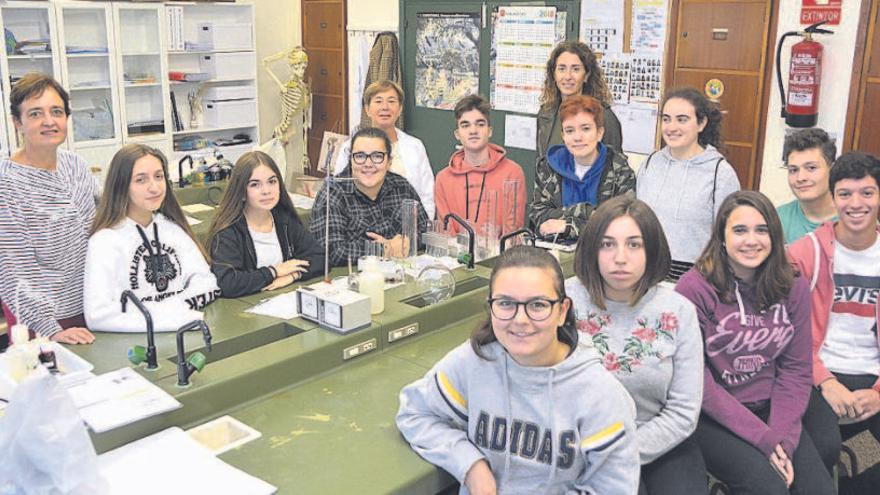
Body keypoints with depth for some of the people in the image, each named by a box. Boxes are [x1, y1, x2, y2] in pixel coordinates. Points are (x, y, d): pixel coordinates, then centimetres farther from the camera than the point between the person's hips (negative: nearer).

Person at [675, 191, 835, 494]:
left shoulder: (793, 288, 3)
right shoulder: (695, 287, -13)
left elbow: (796, 369, 4)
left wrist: (782, 437, -10)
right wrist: (762, 437, -16)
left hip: (770, 410, 5)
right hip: (712, 418, -4)